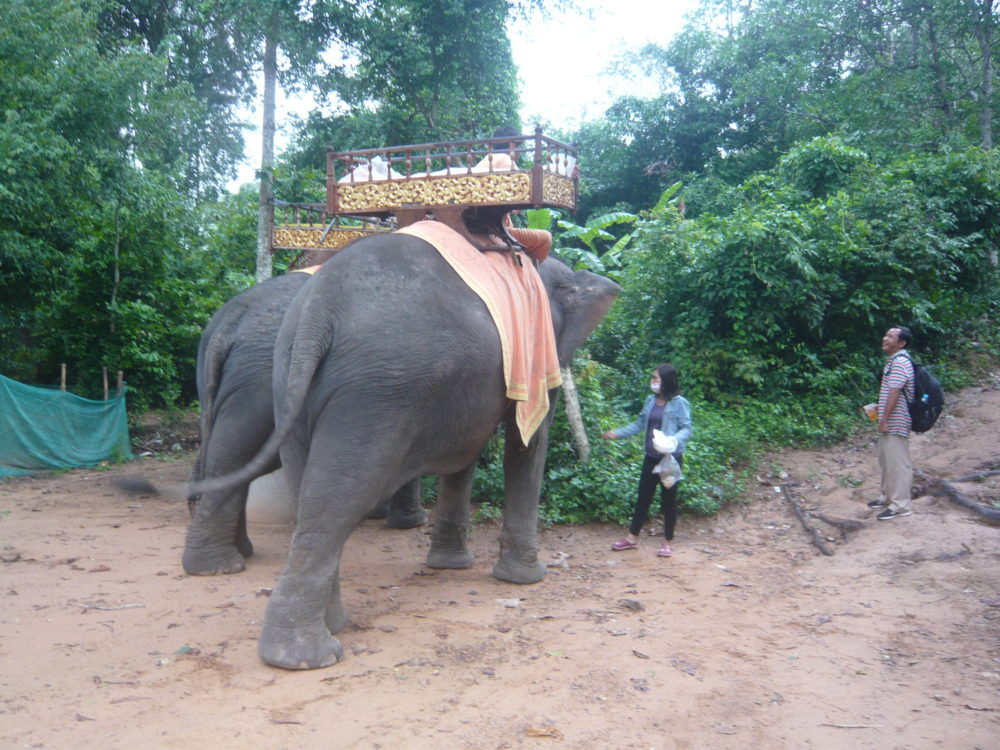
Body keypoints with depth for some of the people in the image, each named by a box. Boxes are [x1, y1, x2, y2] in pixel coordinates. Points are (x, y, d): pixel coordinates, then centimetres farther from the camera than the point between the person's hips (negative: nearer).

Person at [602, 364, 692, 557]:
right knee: (643, 497, 10)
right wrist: (617, 433, 5)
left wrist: (674, 440, -31)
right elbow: (639, 424, 12)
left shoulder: (679, 403, -10)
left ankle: (668, 542, 18)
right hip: (651, 457, 5)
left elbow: (687, 429, -12)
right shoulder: (650, 401, 7)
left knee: (668, 499, 5)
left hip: (671, 458, -5)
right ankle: (632, 538, 19)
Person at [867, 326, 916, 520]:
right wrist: (879, 406, 21)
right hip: (888, 422, 10)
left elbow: (895, 393, -22)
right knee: (886, 460, 19)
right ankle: (887, 496, 31)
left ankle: (900, 505, 0)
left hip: (895, 422, -10)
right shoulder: (892, 359, 14)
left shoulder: (900, 362, -18)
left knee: (897, 462, -5)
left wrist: (884, 420, -21)